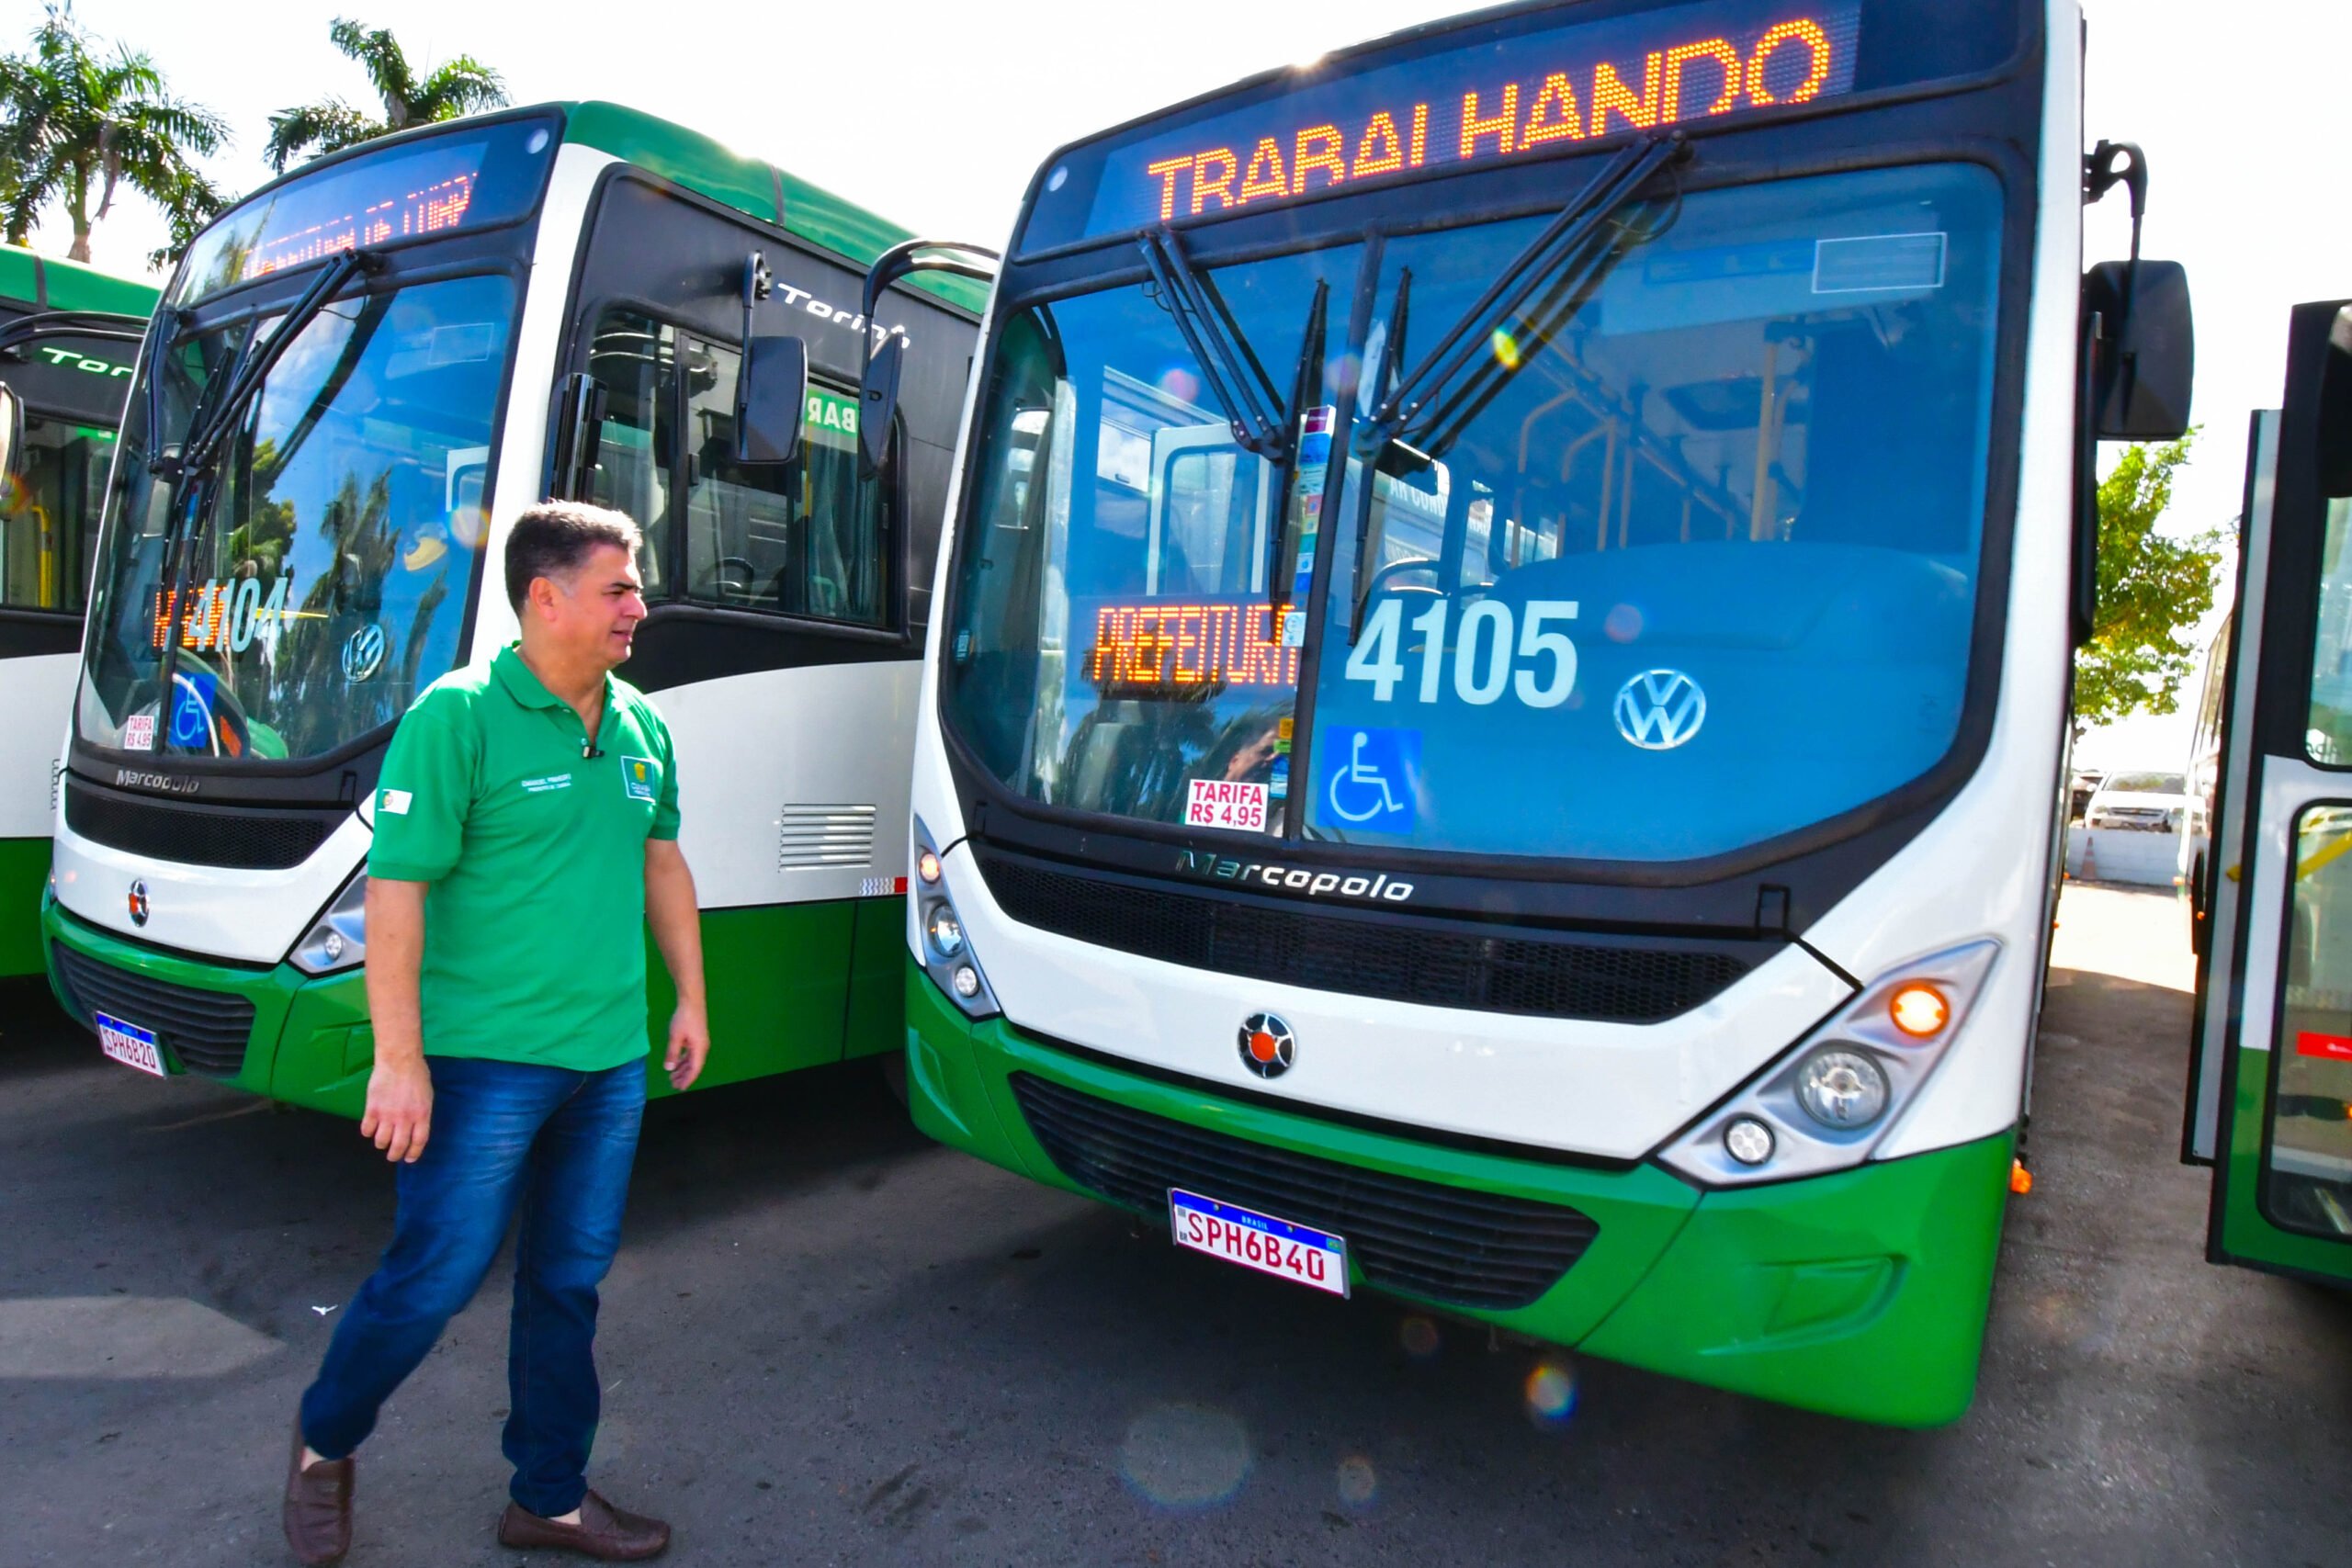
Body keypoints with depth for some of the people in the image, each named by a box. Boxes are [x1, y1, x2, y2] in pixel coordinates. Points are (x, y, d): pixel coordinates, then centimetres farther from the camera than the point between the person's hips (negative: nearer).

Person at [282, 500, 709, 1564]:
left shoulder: (641, 727, 8)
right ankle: (325, 1445, 36)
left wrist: (690, 1000, 16)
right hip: (486, 1061, -6)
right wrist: (399, 1058, -16)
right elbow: (395, 889, -14)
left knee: (569, 1283, 15)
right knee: (434, 1277, 6)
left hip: (610, 1063, 6)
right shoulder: (458, 717, -12)